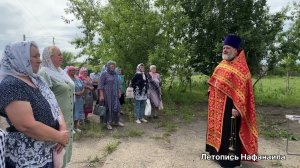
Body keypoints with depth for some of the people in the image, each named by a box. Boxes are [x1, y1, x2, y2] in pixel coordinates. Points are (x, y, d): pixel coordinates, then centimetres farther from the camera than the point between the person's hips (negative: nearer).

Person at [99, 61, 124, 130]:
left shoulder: (115, 74, 10)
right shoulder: (104, 73, -8)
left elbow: (118, 84, 17)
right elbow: (100, 85, -11)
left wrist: (119, 92, 13)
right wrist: (101, 95, -16)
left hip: (115, 94, 6)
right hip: (107, 94, -6)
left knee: (116, 107, 8)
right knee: (108, 108, 1)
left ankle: (117, 121, 22)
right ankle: (108, 123, 13)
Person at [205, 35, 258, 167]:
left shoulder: (240, 68, -12)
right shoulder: (221, 66, 13)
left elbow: (241, 89, -19)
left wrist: (236, 107, -24)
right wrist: (212, 101, 18)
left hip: (229, 106, -8)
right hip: (218, 105, 8)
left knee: (229, 131, 0)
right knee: (219, 129, 17)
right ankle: (219, 152, 33)